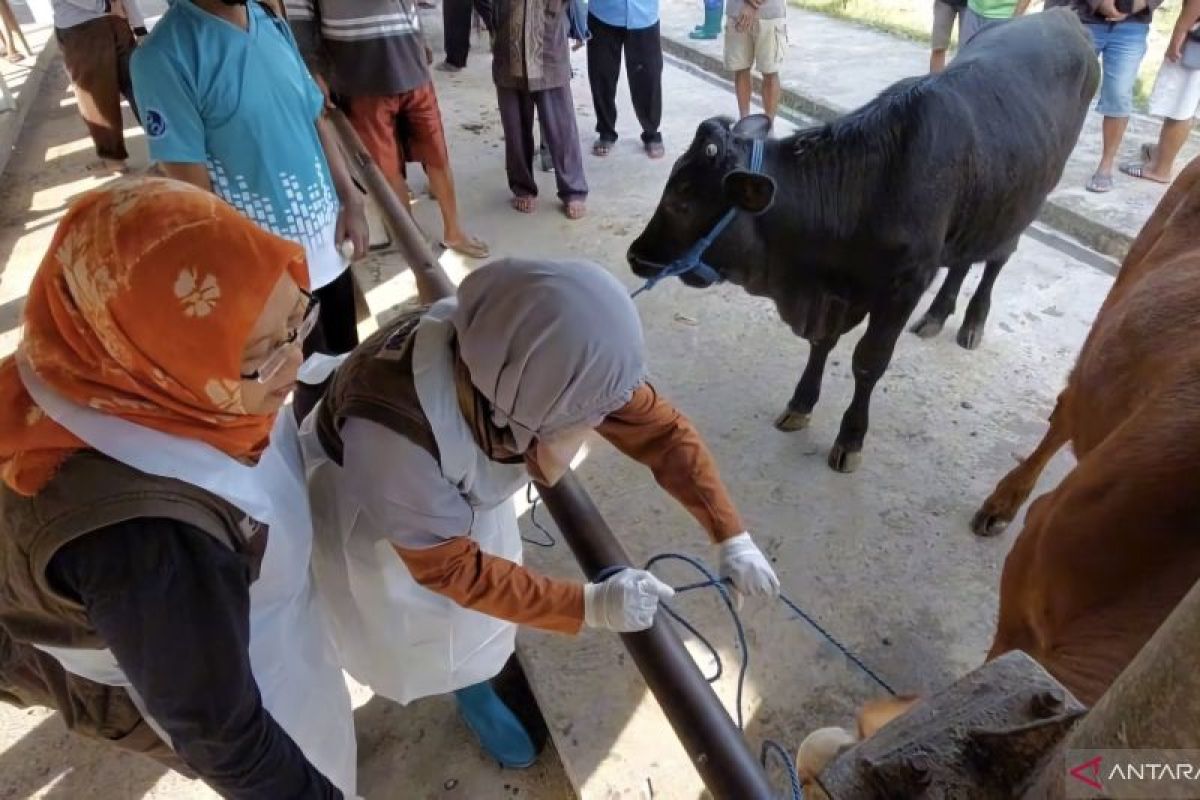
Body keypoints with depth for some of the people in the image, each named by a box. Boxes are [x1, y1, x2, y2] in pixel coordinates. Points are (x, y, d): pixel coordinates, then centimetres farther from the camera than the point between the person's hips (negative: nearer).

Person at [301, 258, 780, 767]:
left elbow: (660, 429, -21)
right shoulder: (392, 430, -47)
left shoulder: (533, 356, -32)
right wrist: (589, 606, -36)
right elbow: (449, 566, -33)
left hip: (462, 481, 4)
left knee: (479, 608, 17)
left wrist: (731, 537, -24)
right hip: (367, 490, -3)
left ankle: (472, 685, 49)